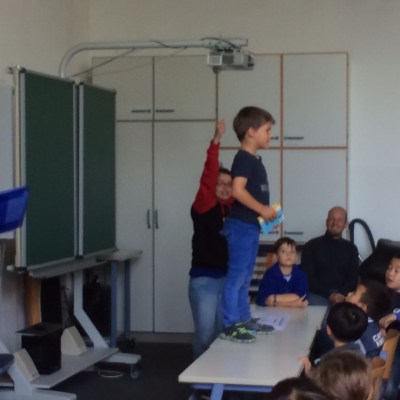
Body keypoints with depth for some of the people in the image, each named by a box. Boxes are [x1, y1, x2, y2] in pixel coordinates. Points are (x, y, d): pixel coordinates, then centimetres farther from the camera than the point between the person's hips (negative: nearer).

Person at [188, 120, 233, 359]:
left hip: (228, 278, 5)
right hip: (204, 279, -5)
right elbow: (208, 177, -20)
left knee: (222, 333, 10)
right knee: (205, 335, -4)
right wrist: (216, 142, -30)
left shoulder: (233, 209, 8)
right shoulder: (203, 207, -8)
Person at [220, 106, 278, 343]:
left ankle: (244, 320, 25)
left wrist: (267, 213, 9)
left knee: (245, 277, 16)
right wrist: (262, 209, -20)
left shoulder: (254, 159, 15)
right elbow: (237, 190, -26)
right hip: (241, 225, -10)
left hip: (251, 225, 10)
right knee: (237, 275, -6)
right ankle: (230, 326, -2)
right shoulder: (244, 158, -15)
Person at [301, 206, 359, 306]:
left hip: (344, 294, 2)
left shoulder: (351, 248, 16)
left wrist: (342, 294, -12)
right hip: (318, 294, -2)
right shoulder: (311, 246, 7)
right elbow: (308, 277, 0)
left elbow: (353, 278, 9)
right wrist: (329, 295, -14)